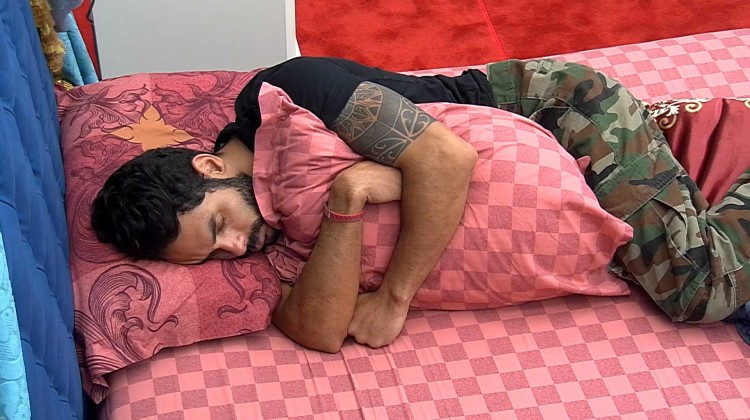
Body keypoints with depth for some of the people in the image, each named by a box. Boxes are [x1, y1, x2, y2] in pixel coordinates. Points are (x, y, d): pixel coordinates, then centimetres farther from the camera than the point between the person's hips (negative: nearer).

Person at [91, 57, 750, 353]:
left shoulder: (285, 92, -30)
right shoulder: (269, 216, -8)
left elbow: (447, 158, -33)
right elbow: (318, 331, -22)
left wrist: (396, 294, -27)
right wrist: (347, 200, -36)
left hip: (556, 104, -6)